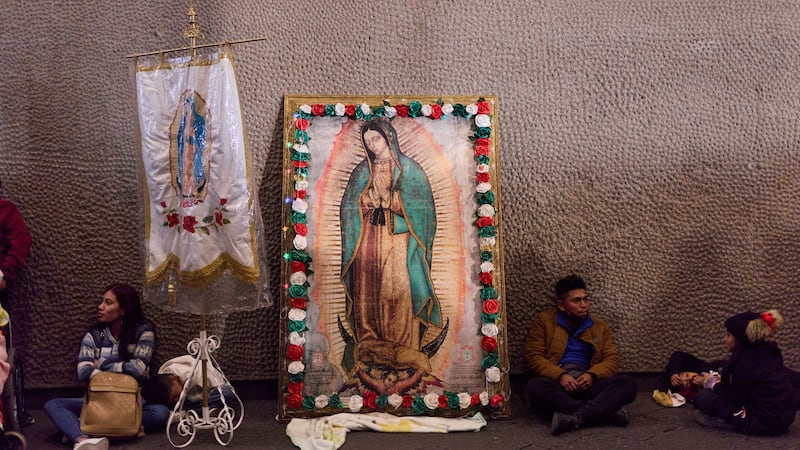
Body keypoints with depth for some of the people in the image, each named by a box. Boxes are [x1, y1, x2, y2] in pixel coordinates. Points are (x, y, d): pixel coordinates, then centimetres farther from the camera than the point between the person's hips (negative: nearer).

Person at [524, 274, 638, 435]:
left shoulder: (599, 325, 17)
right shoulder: (544, 320, 8)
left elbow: (612, 359, 8)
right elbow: (533, 357, 0)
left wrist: (592, 375, -14)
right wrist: (560, 375, -18)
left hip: (588, 383, 3)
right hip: (557, 381, -2)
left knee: (628, 383, -24)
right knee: (535, 387, -37)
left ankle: (574, 418, -38)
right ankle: (606, 411, -32)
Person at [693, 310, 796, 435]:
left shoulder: (746, 362, -19)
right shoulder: (768, 352, 6)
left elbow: (734, 397, -9)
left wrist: (714, 385, 7)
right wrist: (721, 381, 13)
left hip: (764, 422, -9)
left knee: (703, 397, -2)